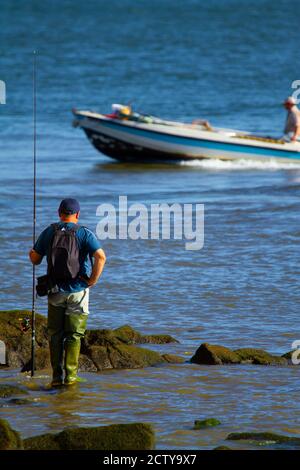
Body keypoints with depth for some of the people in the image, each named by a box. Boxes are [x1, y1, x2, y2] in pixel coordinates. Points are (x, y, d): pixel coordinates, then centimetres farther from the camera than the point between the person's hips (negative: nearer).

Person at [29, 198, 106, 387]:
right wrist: (93, 279, -9)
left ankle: (57, 376, 7)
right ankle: (71, 375, 1)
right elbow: (101, 257, -20)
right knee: (74, 334, 4)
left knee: (55, 334, 10)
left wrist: (31, 254, 28)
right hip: (78, 290, -2)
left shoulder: (49, 232, 1)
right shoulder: (84, 233, -7)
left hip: (56, 291, 2)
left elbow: (35, 259, 5)